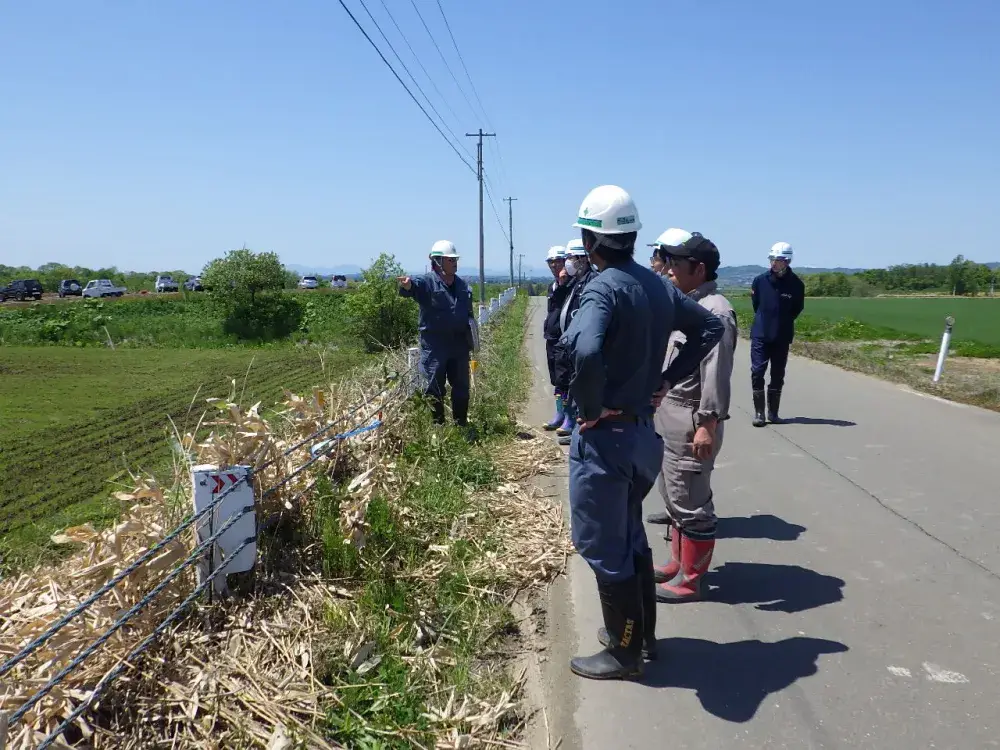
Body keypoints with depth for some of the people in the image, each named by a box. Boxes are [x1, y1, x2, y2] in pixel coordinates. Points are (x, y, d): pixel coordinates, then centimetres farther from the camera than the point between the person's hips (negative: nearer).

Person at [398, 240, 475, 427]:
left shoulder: (462, 285, 12)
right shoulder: (427, 282, -8)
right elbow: (416, 286, -32)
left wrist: (470, 333, 14)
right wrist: (407, 285, -55)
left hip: (459, 343, 6)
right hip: (434, 345, -6)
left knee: (462, 386, 13)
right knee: (434, 388, 0)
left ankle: (461, 424, 27)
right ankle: (436, 426, 10)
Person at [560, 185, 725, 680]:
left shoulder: (603, 288, -20)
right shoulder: (658, 286, 6)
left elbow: (586, 350, -39)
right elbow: (710, 327, 17)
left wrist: (590, 406, -22)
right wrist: (667, 380, 11)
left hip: (604, 436, -8)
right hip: (642, 430, 9)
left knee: (603, 546, 7)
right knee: (630, 536, 23)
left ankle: (624, 652, 22)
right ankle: (642, 633, 37)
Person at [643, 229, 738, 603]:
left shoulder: (715, 311, -16)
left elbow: (716, 375, -21)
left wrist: (708, 425, -24)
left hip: (691, 420, -10)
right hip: (666, 414, 10)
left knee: (691, 502, 0)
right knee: (673, 493, 21)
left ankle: (690, 579, 13)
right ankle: (679, 561, 36)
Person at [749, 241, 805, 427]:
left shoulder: (796, 284, -6)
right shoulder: (760, 280, -4)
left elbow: (797, 308, 8)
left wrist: (783, 323, 8)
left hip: (782, 337, 0)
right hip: (760, 335, 0)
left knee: (778, 375, 8)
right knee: (757, 372, -7)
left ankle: (773, 412, 18)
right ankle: (759, 412, 1)